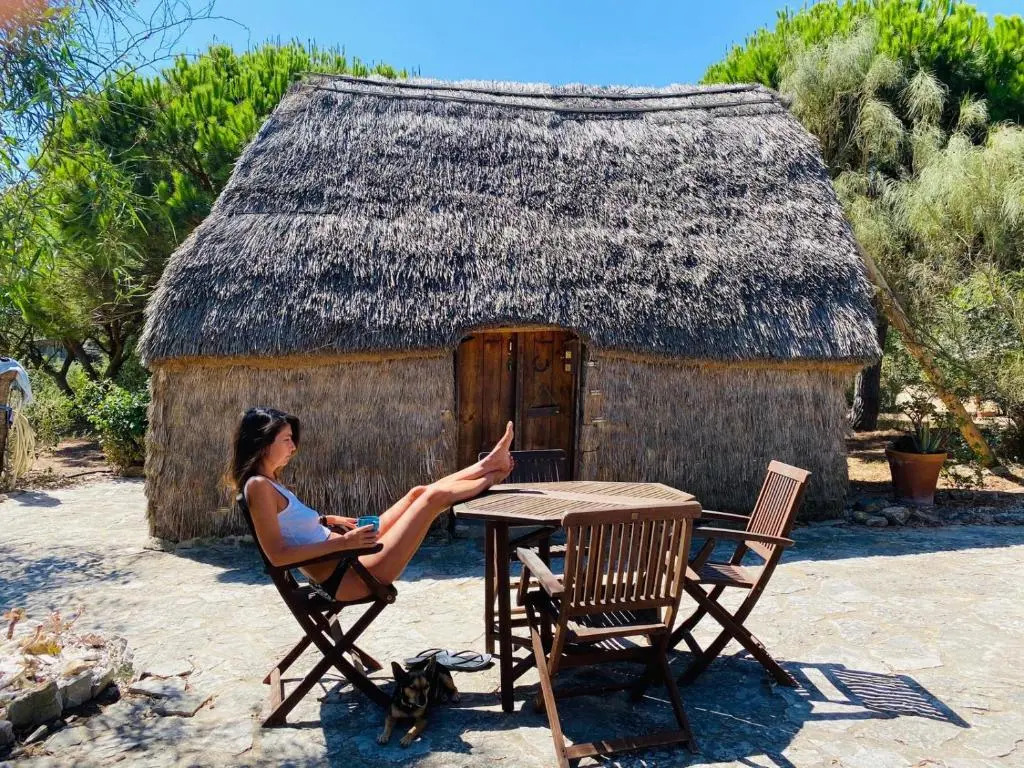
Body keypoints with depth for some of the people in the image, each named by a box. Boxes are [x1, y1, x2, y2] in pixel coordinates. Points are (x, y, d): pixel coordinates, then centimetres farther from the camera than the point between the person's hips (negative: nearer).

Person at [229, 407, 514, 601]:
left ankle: (488, 464, 24)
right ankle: (490, 478, 17)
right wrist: (343, 542, -25)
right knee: (433, 496, -6)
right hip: (346, 579, -10)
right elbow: (277, 555, -24)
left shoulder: (270, 482, 10)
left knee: (419, 493, 11)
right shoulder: (259, 486, -18)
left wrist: (327, 520, 11)